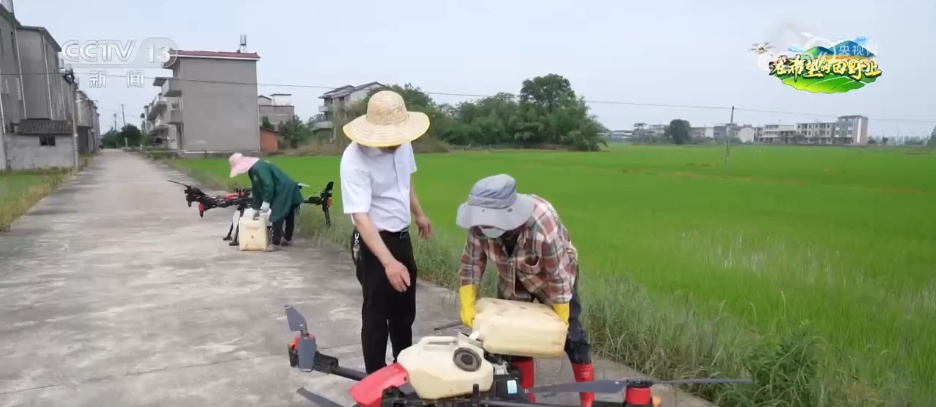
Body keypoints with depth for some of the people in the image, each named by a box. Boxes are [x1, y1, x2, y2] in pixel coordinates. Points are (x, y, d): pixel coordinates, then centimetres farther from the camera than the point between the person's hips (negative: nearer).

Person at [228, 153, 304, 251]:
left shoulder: (258, 167, -19)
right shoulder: (253, 170, 14)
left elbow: (268, 185, -25)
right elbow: (256, 189, 20)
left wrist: (266, 202, -20)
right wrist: (255, 207, 21)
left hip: (284, 191, -10)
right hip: (286, 191, 10)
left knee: (276, 217, -9)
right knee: (288, 216, 19)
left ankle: (275, 243, -6)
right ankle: (287, 239, 31)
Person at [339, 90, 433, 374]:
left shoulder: (403, 143, -6)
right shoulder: (355, 160, -27)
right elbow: (360, 217, -33)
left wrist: (419, 214, 27)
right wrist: (388, 262, -41)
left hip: (401, 236, 7)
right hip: (373, 243, -7)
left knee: (405, 308, 21)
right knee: (377, 314, 3)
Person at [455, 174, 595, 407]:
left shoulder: (544, 225, -43)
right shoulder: (481, 223, -31)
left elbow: (559, 276, -32)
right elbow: (472, 261, -16)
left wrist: (560, 320, -22)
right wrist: (467, 306, -20)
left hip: (554, 274, -4)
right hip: (513, 279, 4)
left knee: (570, 334, 1)